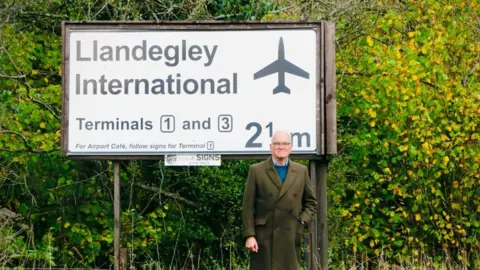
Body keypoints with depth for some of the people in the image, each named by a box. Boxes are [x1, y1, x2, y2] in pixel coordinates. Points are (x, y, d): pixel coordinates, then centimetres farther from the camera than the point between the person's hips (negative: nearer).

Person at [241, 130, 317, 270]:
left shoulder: (301, 171, 10)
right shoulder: (256, 170, 2)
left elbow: (311, 202, 18)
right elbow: (248, 206, 0)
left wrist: (303, 221, 0)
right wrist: (249, 235, -7)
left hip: (291, 238, 2)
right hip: (264, 238, -2)